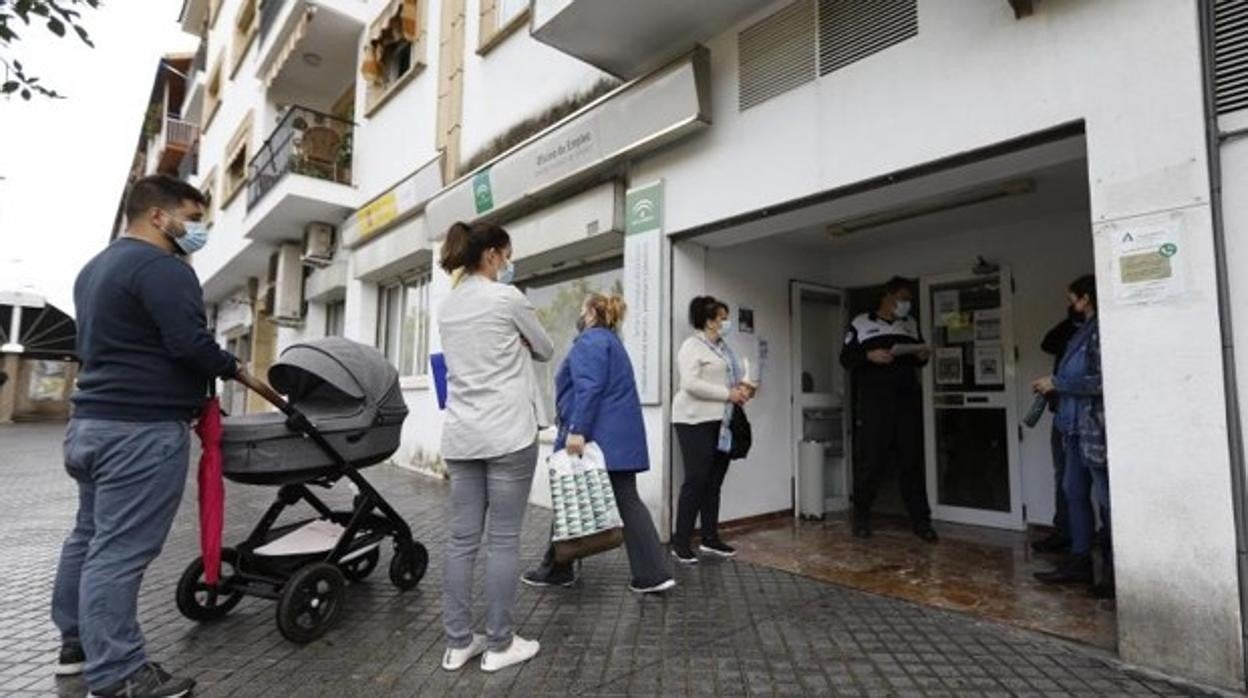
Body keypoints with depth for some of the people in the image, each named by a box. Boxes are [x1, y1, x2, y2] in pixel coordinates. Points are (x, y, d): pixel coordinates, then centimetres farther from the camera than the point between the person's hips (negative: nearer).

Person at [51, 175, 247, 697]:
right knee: (119, 550, -7)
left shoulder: (95, 267, 19)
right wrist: (232, 368, -6)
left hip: (92, 420, 11)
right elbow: (189, 345, -25)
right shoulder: (160, 266, -15)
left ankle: (77, 643, 32)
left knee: (89, 535, 19)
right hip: (142, 428, -11)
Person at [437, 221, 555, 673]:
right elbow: (545, 351, 5)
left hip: (461, 436, 7)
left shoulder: (447, 306, 11)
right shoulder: (507, 297, -9)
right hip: (507, 434, -7)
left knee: (462, 538, 11)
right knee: (504, 539, 3)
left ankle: (458, 643, 21)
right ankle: (499, 645, 15)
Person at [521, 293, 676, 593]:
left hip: (597, 436, -9)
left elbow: (589, 389, -22)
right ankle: (654, 573, 3)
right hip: (621, 438, 9)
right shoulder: (611, 341, 22)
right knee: (628, 501, 6)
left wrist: (576, 430, -25)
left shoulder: (590, 341, -8)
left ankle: (557, 570, 20)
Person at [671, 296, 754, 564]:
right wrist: (728, 394, -17)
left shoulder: (723, 347, 18)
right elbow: (690, 384, -19)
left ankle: (710, 539, 20)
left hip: (721, 422, 8)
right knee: (696, 480, -7)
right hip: (696, 421, -8)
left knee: (714, 482, 10)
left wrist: (742, 388, 2)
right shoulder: (692, 346, -8)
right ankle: (681, 542, 2)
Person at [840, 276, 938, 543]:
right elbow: (846, 358, 0)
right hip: (874, 403, -4)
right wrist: (869, 355, -17)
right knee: (870, 460, -3)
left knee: (912, 461, 5)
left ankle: (920, 520, 12)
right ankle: (861, 517, 12)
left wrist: (923, 356, 0)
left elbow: (919, 359, 23)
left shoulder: (911, 324, 18)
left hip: (908, 401, 4)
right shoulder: (861, 324, 5)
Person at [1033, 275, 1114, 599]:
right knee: (1075, 493, 12)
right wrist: (1053, 387, 7)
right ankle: (1079, 561, 21)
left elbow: (1100, 381, -18)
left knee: (1105, 498, 0)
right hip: (1077, 426, 9)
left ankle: (1114, 570, 11)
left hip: (1096, 428, -9)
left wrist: (1056, 383, -11)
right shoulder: (1084, 330, 15)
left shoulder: (1100, 330, -12)